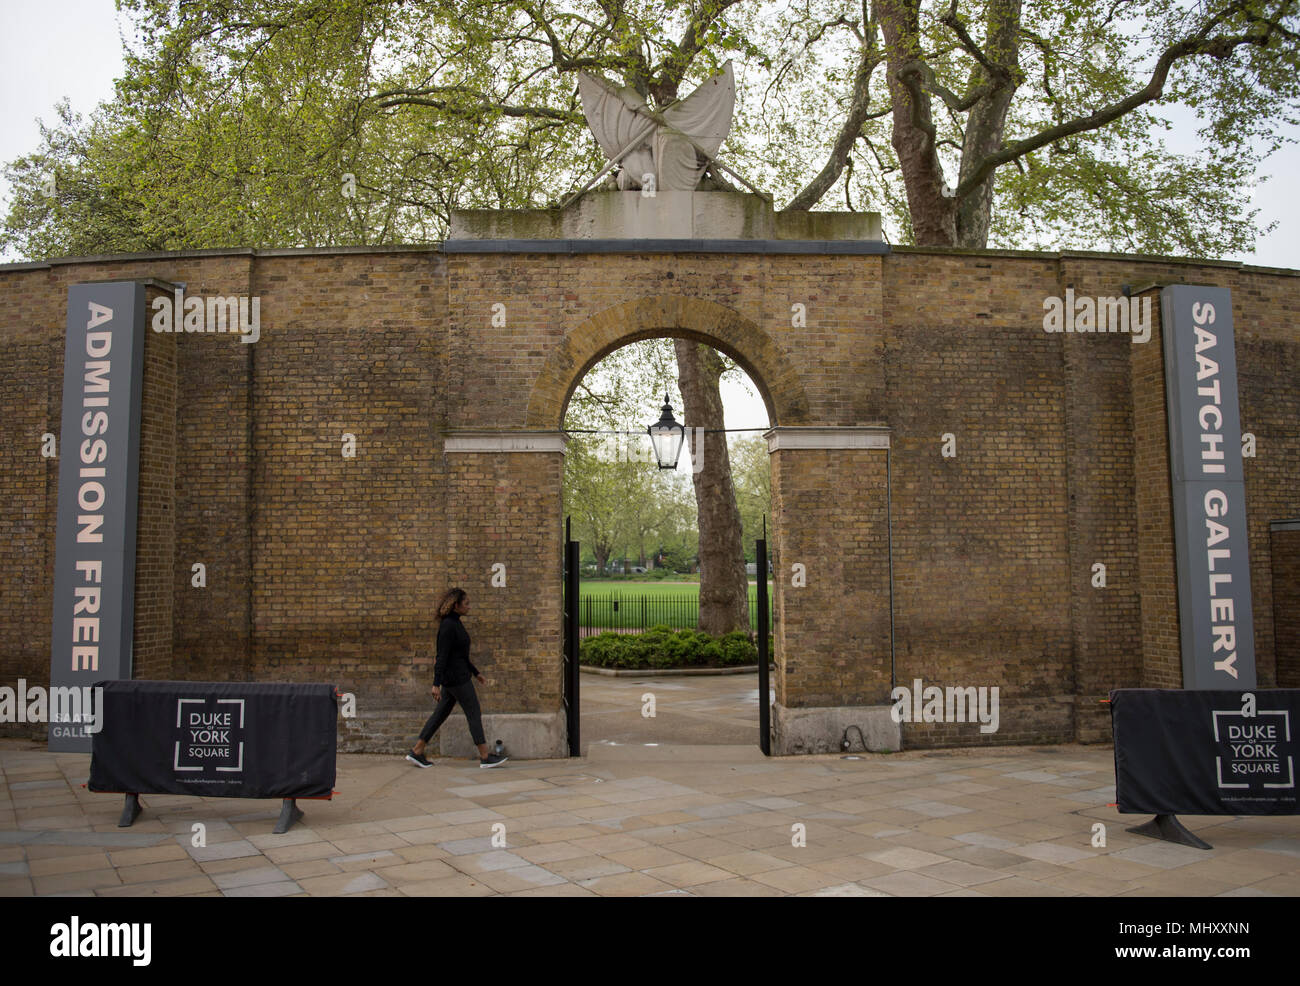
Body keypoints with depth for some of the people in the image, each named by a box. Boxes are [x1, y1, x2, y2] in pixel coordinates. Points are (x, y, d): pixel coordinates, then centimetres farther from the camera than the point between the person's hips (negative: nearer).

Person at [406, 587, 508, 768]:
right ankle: (485, 757, 2)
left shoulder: (455, 623, 12)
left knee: (441, 714, 12)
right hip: (456, 677, -10)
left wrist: (475, 672, 24)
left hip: (458, 675, 10)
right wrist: (436, 684, -24)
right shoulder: (448, 626, -18)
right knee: (474, 714, -3)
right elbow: (442, 657, -22)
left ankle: (416, 751, 15)